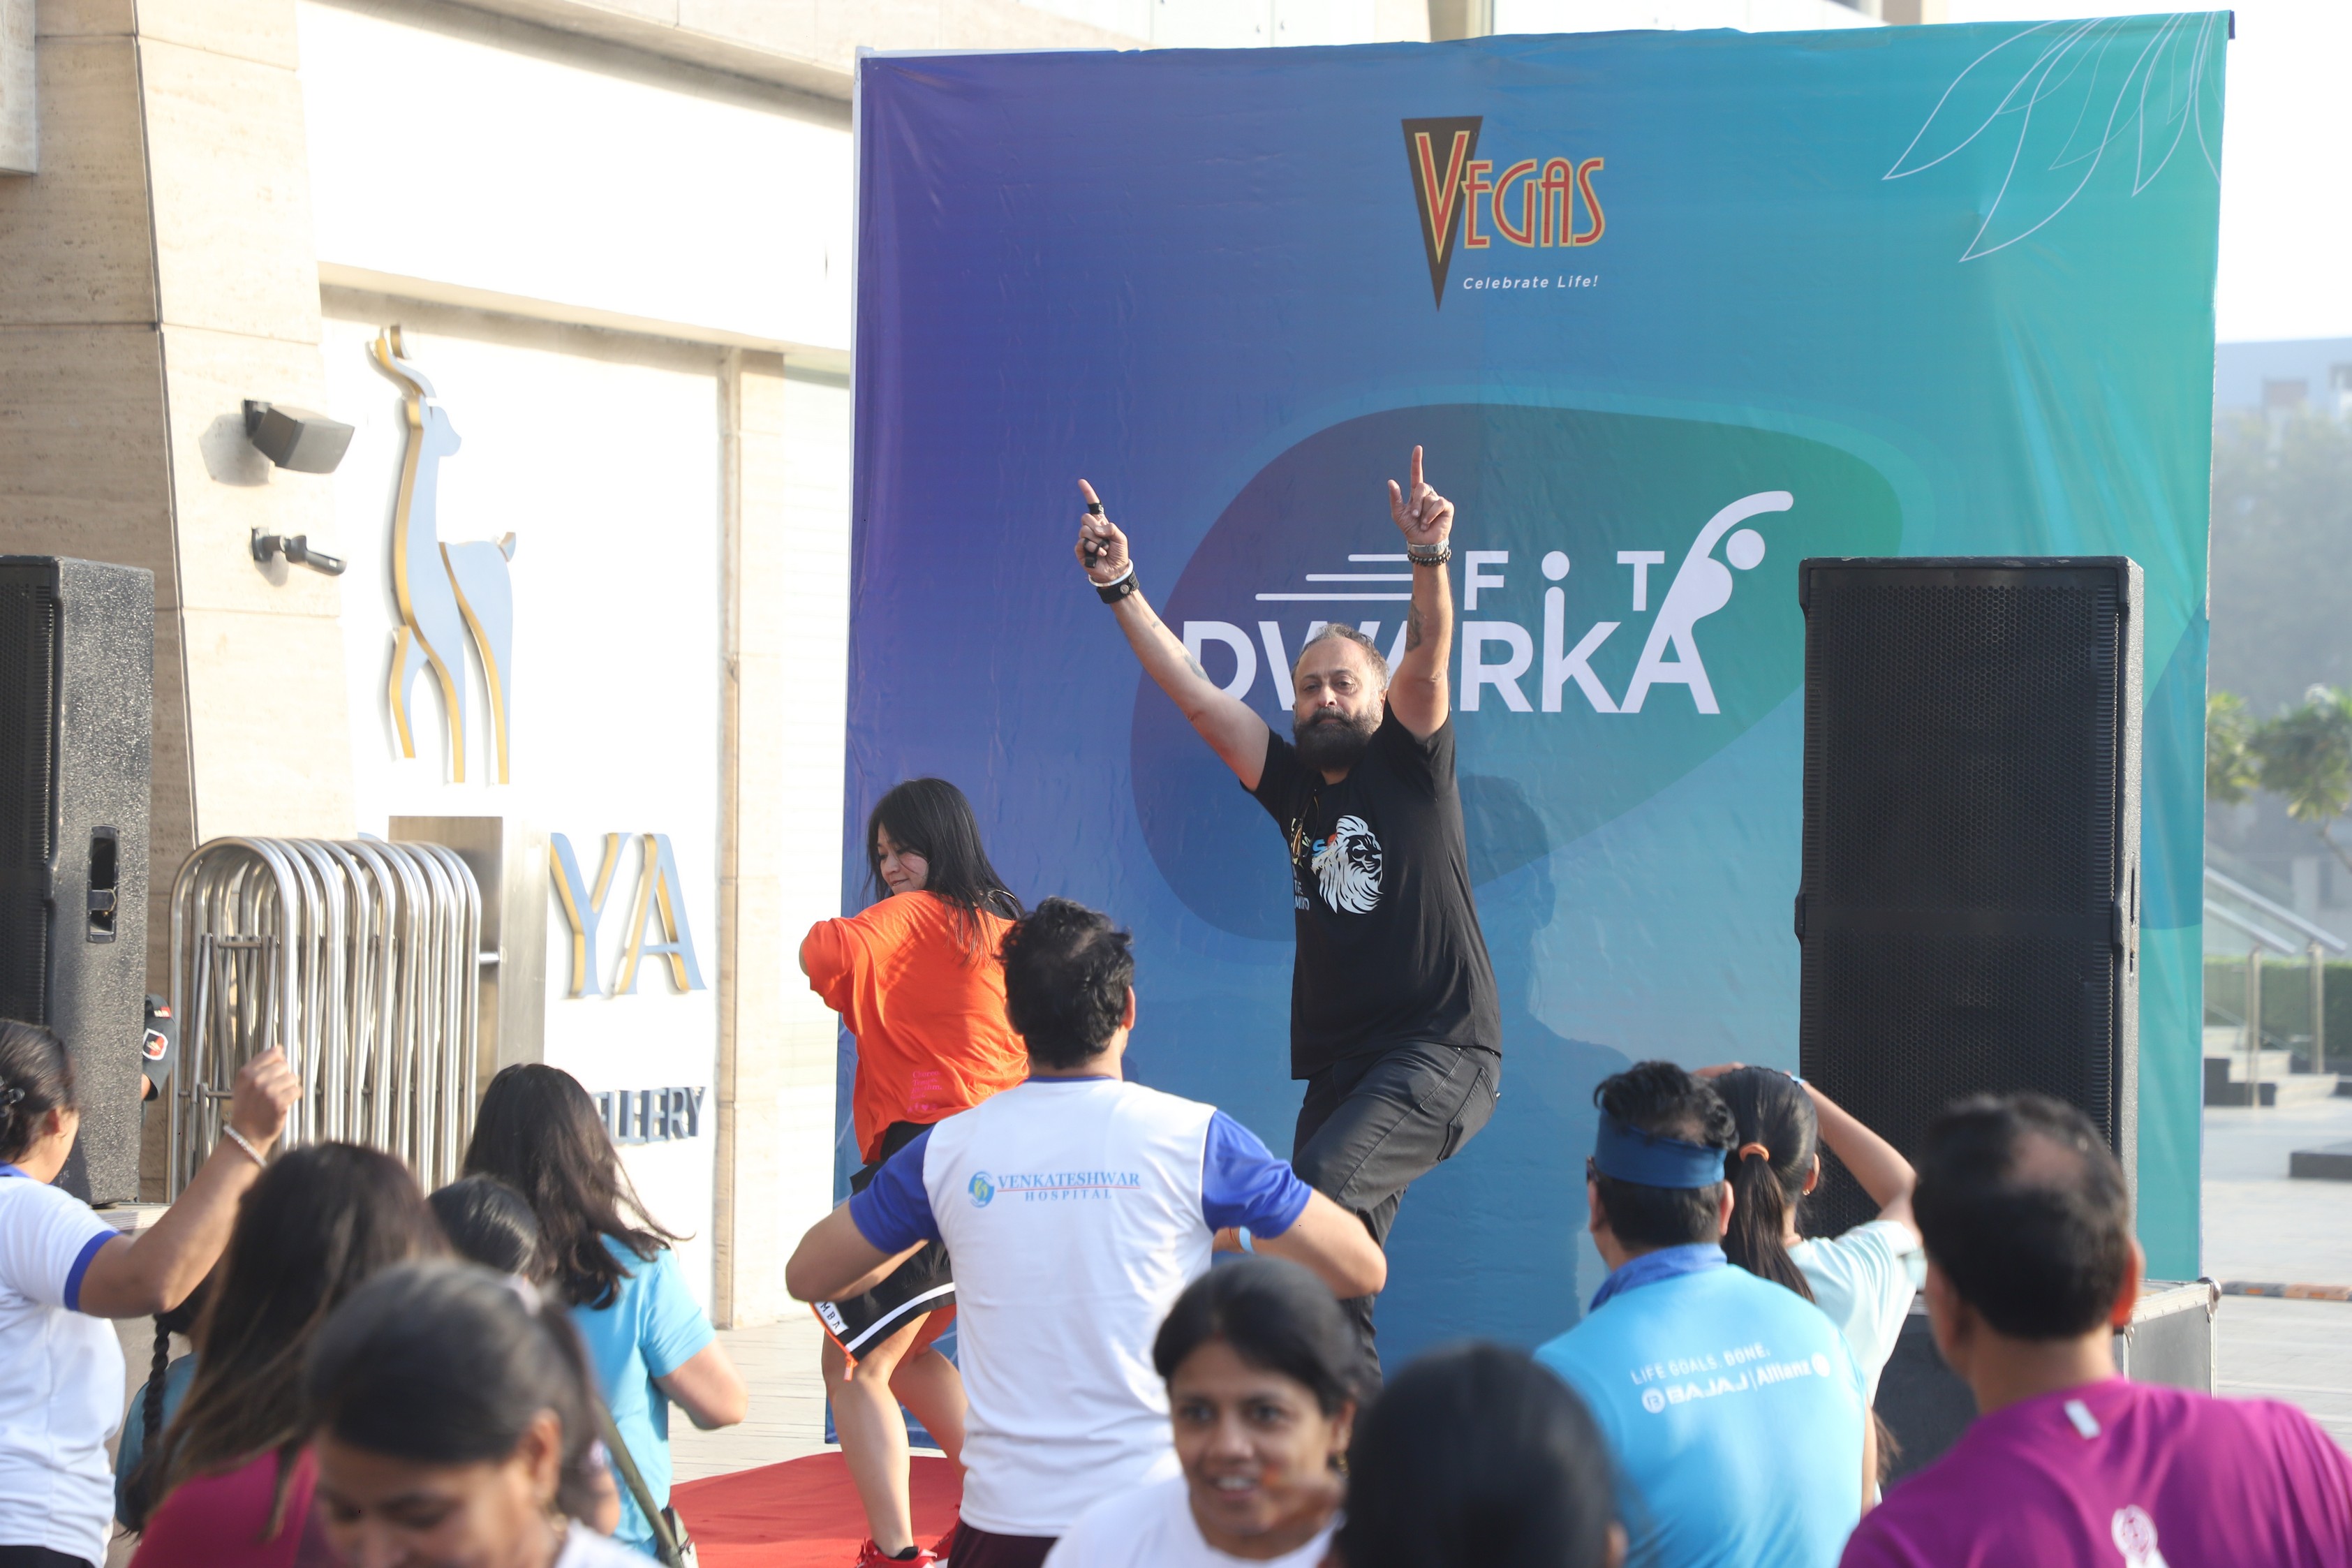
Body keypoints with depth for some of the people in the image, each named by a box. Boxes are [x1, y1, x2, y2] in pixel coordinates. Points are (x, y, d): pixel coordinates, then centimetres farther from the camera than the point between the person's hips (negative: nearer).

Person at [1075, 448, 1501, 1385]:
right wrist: (1121, 591, 2)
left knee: (1325, 1185, -28)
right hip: (1338, 1060, 6)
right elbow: (1195, 693, 9)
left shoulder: (1409, 765, 2)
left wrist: (1430, 560, -32)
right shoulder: (1292, 785, 14)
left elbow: (1429, 660, -15)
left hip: (1442, 1051, -6)